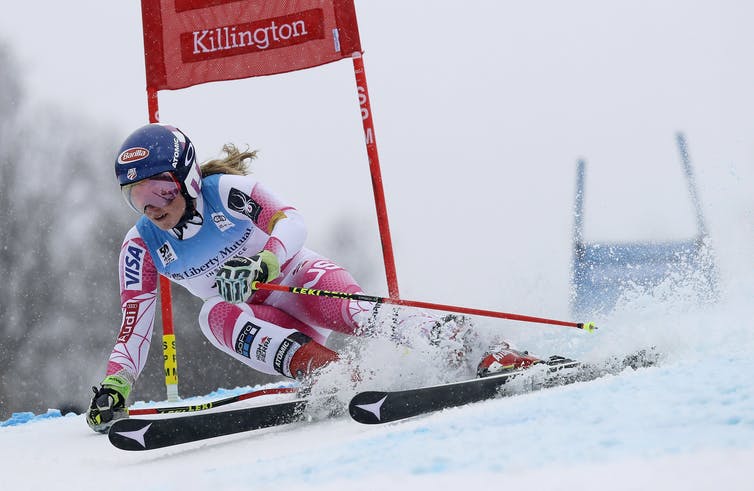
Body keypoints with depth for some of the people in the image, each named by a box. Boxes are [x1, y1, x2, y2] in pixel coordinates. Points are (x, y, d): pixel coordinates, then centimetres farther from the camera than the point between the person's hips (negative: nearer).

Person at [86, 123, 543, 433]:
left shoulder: (226, 191, -15)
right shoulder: (142, 246, -3)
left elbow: (291, 221, -25)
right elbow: (135, 323, -1)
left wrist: (264, 264, -44)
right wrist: (116, 385, -13)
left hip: (300, 278, -4)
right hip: (264, 324, 4)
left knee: (346, 310, -34)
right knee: (216, 314, -30)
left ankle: (459, 341, -36)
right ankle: (329, 371, -44)